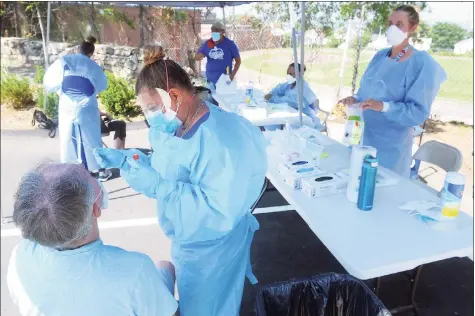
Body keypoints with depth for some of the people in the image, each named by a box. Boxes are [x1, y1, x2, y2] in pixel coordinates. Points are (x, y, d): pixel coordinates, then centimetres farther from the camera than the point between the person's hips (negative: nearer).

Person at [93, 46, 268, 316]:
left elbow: (221, 214, -37)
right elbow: (167, 168, 10)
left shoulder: (221, 141, -35)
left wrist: (158, 187, -39)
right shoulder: (174, 125, -3)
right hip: (185, 240, 9)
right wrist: (124, 159, -5)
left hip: (212, 249, -8)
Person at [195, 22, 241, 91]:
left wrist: (233, 74, -12)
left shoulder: (230, 44, -4)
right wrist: (200, 56, -14)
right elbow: (196, 57, 12)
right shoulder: (207, 44, 5)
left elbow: (238, 60, 1)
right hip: (210, 81, 4)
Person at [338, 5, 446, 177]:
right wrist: (355, 99, -8)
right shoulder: (380, 56, 5)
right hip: (363, 137, 6)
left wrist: (384, 106, -31)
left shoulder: (422, 64, -13)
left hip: (391, 146, -6)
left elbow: (419, 112, -17)